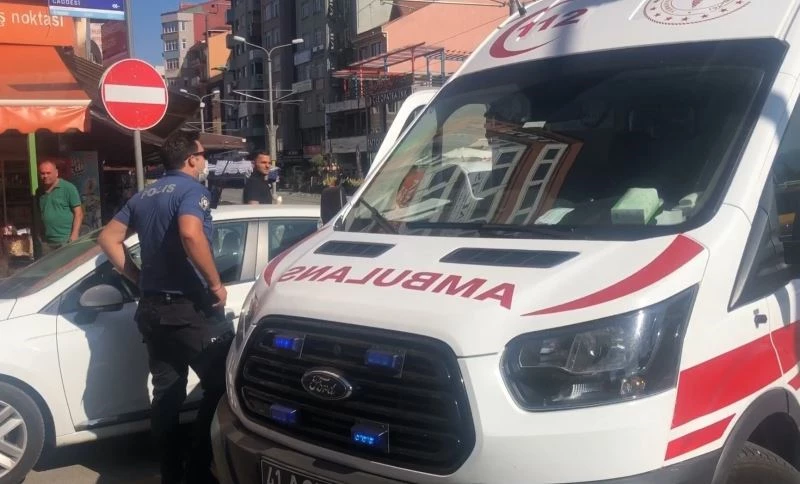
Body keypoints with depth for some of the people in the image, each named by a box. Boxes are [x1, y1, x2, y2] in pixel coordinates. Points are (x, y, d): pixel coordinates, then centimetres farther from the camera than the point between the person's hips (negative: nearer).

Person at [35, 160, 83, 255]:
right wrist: (40, 235, 14)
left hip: (66, 240, -5)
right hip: (46, 242, 5)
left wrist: (74, 235, -15)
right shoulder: (39, 191, 11)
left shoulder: (68, 188, -6)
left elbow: (78, 213, -8)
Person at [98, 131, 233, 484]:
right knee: (219, 387, 1)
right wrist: (215, 283, -21)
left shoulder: (144, 196, 15)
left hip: (152, 307, 9)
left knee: (166, 394, 14)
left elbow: (108, 238, 17)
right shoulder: (192, 189, -10)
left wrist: (139, 279, 15)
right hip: (190, 307, -8)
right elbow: (190, 234, -29)